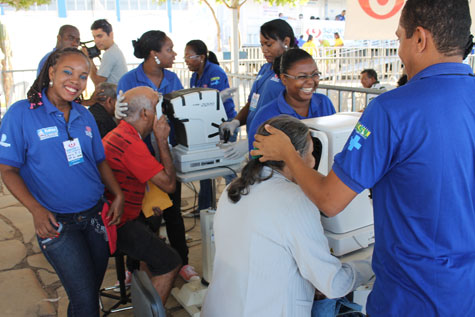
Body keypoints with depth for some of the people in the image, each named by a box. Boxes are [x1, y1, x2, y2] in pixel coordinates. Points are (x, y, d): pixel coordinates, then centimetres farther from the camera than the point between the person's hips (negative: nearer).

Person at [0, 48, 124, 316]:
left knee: (92, 289, 17)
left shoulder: (85, 116, 6)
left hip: (96, 215, 5)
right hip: (58, 223, -5)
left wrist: (118, 194, -1)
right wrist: (36, 210, -20)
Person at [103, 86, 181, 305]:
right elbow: (169, 184, -21)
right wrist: (162, 140, -15)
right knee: (170, 263, -7)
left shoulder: (118, 133, 9)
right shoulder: (132, 143, -25)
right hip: (118, 223, -11)